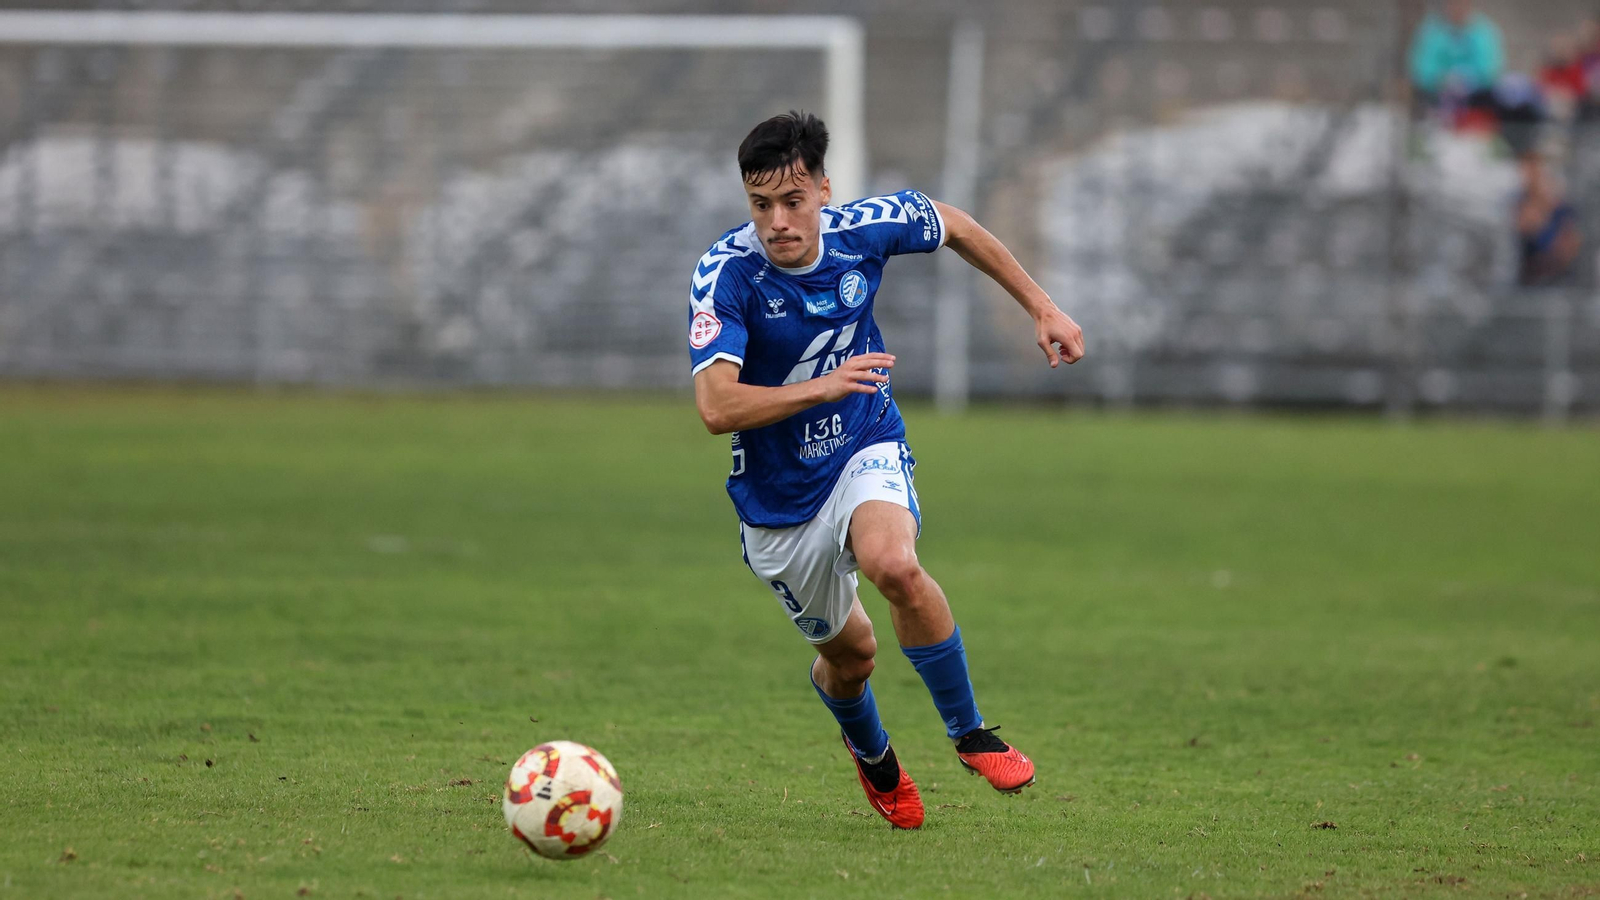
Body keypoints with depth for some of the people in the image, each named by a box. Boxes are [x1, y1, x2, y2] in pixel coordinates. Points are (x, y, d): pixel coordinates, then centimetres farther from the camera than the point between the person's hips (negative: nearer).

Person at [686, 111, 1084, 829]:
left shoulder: (865, 228, -15)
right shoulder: (725, 273, -24)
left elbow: (953, 226, 8)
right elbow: (717, 407, -34)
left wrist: (1042, 308, 10)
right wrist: (824, 386, -43)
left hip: (866, 451, 0)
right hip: (778, 494, 0)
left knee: (893, 564, -32)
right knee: (849, 653, 13)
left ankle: (969, 733, -14)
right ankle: (872, 756, 49)